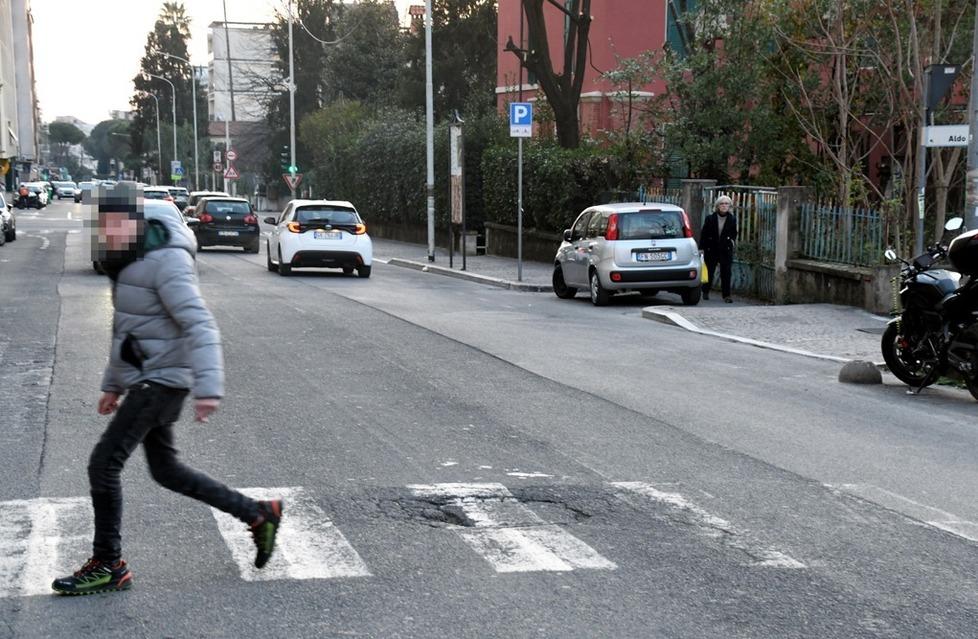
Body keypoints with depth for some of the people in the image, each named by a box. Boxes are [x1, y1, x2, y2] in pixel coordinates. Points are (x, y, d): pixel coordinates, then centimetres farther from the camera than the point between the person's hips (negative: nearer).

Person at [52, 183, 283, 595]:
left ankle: (108, 566, 4)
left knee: (104, 463, -8)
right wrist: (113, 384, 25)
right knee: (165, 470, 15)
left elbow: (201, 327, -26)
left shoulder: (166, 263, -19)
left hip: (162, 381, -10)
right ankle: (258, 515, 22)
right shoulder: (130, 262, 11)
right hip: (146, 380, 10)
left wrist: (209, 388, -35)